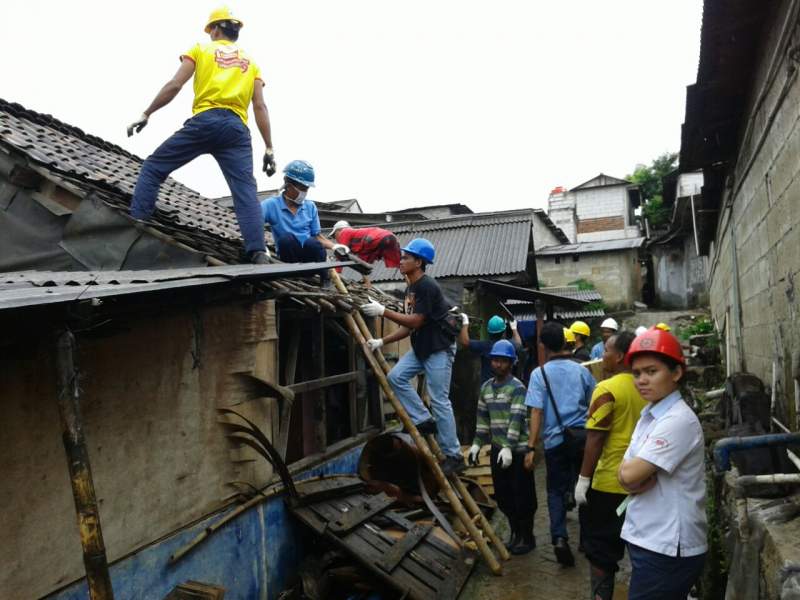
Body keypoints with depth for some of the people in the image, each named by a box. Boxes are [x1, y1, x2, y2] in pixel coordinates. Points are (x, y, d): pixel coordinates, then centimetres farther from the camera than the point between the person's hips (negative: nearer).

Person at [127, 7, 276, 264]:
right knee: (245, 189, -8)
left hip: (204, 121, -2)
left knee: (153, 167, 11)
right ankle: (258, 252, -24)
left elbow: (174, 85, 7)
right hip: (236, 128, 2)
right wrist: (269, 148, 11)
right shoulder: (250, 62, 25)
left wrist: (146, 114, 12)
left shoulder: (201, 49, 18)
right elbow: (260, 107, 13)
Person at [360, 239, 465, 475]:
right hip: (420, 348, 9)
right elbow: (407, 327, 13)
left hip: (439, 349, -9)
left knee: (439, 400, -6)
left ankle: (454, 456, 4)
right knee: (395, 377, -4)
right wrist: (382, 341, 5)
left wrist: (383, 311, -22)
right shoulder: (410, 289, 12)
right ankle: (424, 421, 6)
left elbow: (415, 321, -23)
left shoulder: (427, 286, -18)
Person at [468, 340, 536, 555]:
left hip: (517, 450, -6)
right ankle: (515, 532, 30)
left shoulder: (517, 387, -12)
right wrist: (477, 443, 7)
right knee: (502, 495, 13)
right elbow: (483, 417, 14)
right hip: (497, 449, 7)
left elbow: (517, 419, -19)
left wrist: (508, 447, -26)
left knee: (522, 495, 2)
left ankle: (527, 537, 18)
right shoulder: (486, 387, 9)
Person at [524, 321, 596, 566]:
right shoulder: (582, 370, 2)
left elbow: (537, 412, -13)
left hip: (556, 440, -2)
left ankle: (559, 537, -8)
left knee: (556, 490, 9)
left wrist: (531, 447, -11)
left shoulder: (540, 373, -7)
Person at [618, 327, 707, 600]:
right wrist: (640, 480, -15)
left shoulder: (679, 421, -21)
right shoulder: (649, 414, 7)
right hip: (647, 539, 8)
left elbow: (630, 475, -23)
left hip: (668, 548, -8)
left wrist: (635, 473, -3)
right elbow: (625, 474, 5)